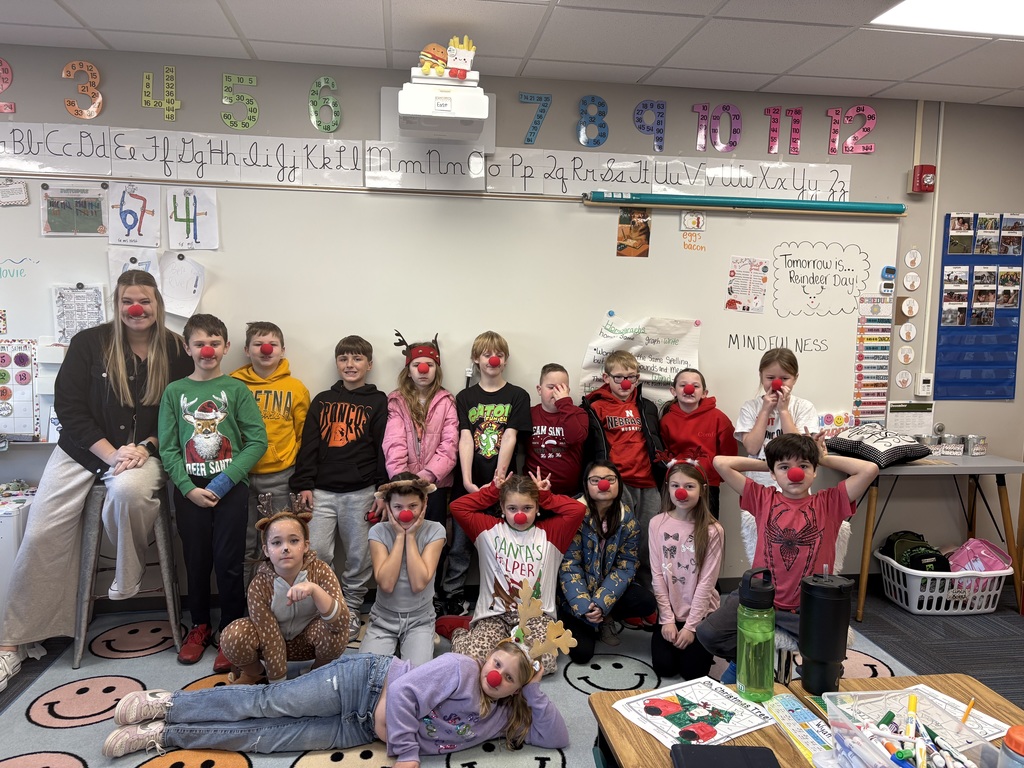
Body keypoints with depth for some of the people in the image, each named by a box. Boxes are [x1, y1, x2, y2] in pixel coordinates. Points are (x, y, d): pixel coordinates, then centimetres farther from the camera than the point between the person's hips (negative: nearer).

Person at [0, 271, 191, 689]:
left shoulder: (176, 353, -1)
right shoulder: (89, 343, -1)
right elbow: (68, 406, -4)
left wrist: (145, 447, -14)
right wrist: (111, 454, -15)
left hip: (145, 452, -1)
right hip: (82, 448, 2)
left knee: (128, 490, -36)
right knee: (40, 534, -9)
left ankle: (128, 577, -8)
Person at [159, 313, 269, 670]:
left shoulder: (236, 389, -1)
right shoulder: (174, 392, 4)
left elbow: (258, 440, -6)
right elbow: (168, 447, 2)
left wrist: (225, 480, -14)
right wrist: (189, 488, -9)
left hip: (230, 487, -2)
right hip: (189, 489, 2)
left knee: (229, 561, 1)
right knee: (196, 560, 11)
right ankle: (199, 627, 30)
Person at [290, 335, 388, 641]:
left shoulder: (378, 402, 5)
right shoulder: (321, 401, 12)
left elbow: (384, 449, 1)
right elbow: (308, 445, 9)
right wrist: (303, 484, 1)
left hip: (361, 492, -2)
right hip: (322, 490, 2)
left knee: (359, 556, 6)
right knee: (315, 551, -6)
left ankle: (351, 609, 23)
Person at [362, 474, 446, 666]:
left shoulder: (434, 530, -11)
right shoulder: (378, 531, -9)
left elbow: (419, 583, -21)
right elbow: (386, 584, -21)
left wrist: (411, 536, -19)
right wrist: (400, 536, -19)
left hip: (419, 619, -1)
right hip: (383, 618, 1)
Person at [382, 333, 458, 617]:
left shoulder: (446, 402, 4)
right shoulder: (396, 402, 6)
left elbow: (449, 446, -6)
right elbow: (394, 445, -6)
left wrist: (428, 474, -18)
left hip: (435, 483, 0)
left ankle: (433, 596, 20)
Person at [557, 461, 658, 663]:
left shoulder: (628, 519, -5)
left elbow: (625, 566, -8)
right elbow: (569, 565, -16)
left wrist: (601, 603, -21)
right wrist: (584, 606, -25)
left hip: (610, 589, 3)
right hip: (576, 596, -3)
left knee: (647, 602, -24)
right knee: (581, 653, -17)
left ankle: (605, 619, 4)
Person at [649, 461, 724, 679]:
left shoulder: (713, 530, -14)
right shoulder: (657, 524, -8)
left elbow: (706, 581, -12)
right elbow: (657, 574, -5)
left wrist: (691, 625, -13)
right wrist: (667, 618, -8)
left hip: (701, 612, -2)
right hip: (669, 610, 2)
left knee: (693, 670, -6)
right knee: (664, 667, -4)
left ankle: (694, 638, 25)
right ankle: (671, 631, 26)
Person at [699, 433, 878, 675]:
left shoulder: (829, 503, 3)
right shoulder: (763, 498, 4)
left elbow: (870, 469, -9)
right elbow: (721, 463, -3)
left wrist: (825, 458, 2)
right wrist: (766, 463, 6)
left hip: (809, 607, 0)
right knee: (708, 633, -18)